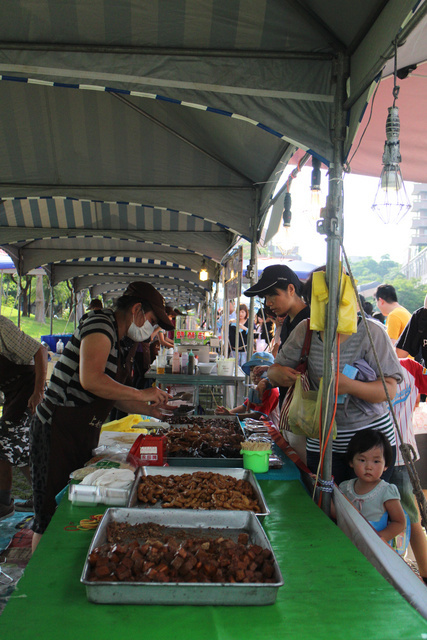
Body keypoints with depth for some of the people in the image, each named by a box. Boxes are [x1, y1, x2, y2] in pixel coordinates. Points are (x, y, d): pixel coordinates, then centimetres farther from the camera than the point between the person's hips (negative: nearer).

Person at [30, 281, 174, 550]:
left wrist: (149, 409, 12)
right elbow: (91, 380, -30)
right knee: (52, 517, -1)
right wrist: (141, 394, -21)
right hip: (58, 434, -10)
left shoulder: (116, 340, 15)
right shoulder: (100, 323, -15)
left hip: (81, 436, 10)